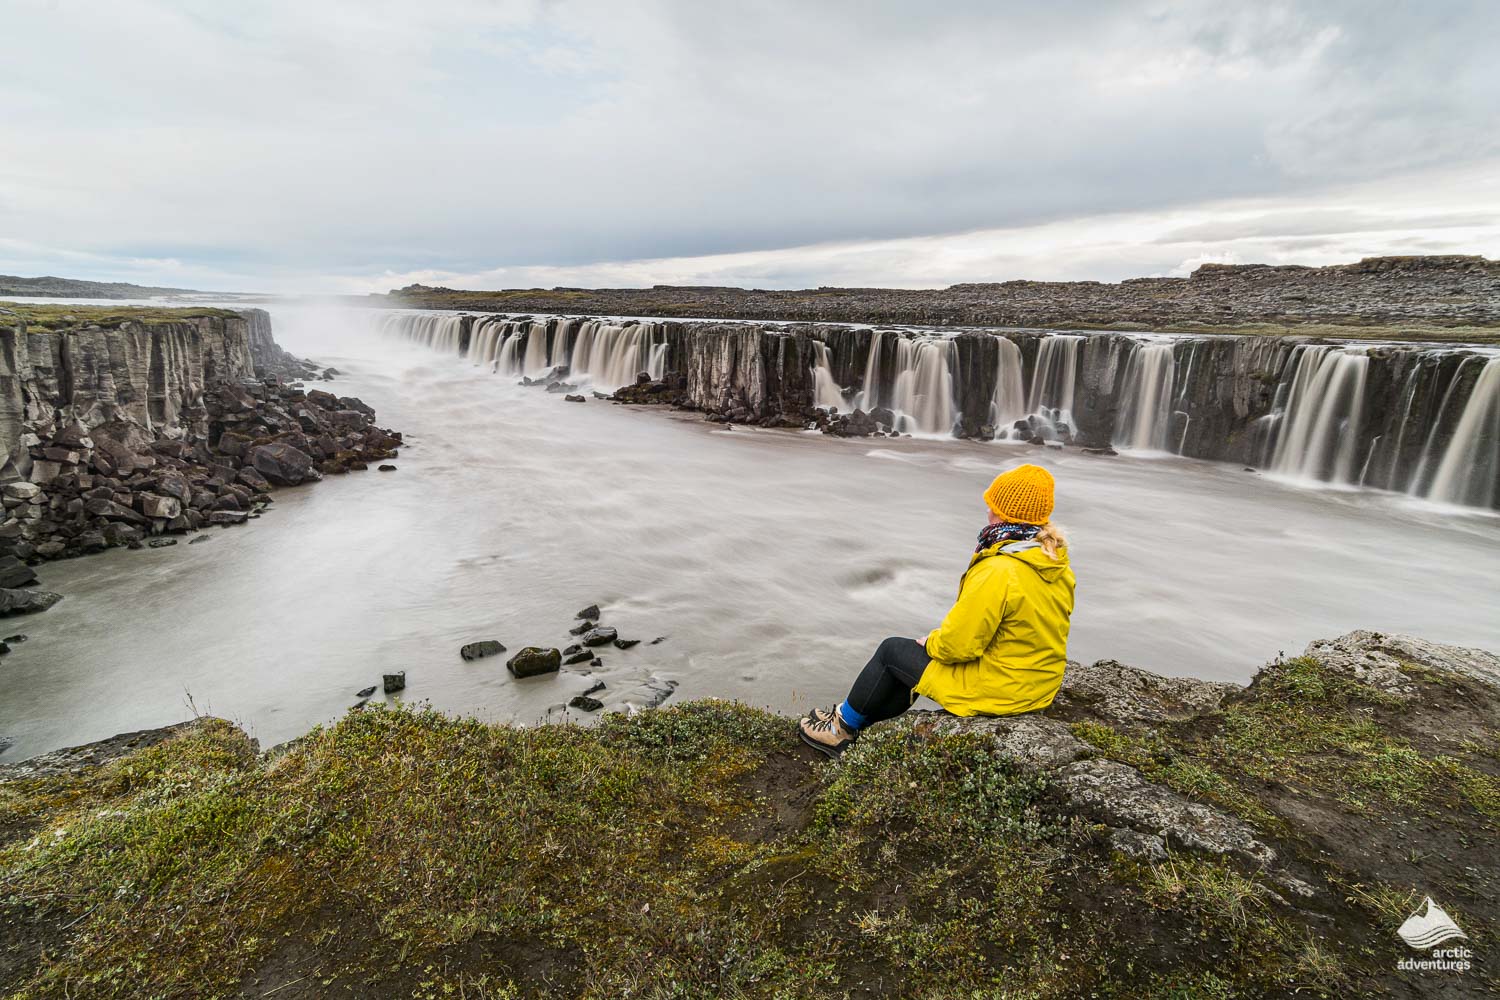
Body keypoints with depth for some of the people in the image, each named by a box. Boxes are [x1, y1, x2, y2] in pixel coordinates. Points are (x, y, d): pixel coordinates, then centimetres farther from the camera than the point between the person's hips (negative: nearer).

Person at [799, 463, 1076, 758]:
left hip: (994, 689, -8)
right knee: (916, 655, 22)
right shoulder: (1056, 564, -1)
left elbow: (957, 643, -25)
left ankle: (844, 726, 27)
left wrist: (931, 642, -2)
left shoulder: (998, 572, -29)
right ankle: (862, 723, 32)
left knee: (892, 650, 9)